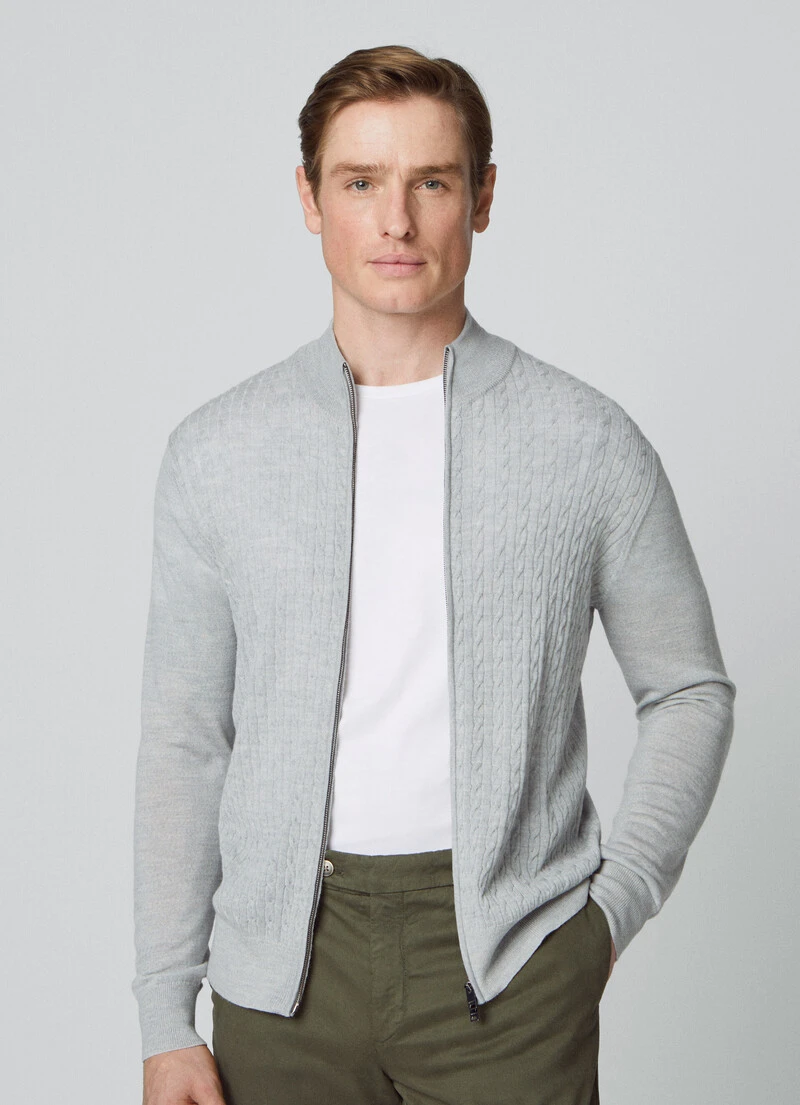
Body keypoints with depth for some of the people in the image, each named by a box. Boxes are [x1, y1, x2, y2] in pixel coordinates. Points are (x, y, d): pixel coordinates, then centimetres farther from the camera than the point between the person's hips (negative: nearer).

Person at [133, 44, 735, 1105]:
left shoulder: (589, 443, -1)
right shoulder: (215, 452, 2)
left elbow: (689, 691, 7)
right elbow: (183, 742, 3)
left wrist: (616, 903, -3)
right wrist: (167, 1019, 1)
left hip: (511, 970, -1)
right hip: (285, 967, 2)